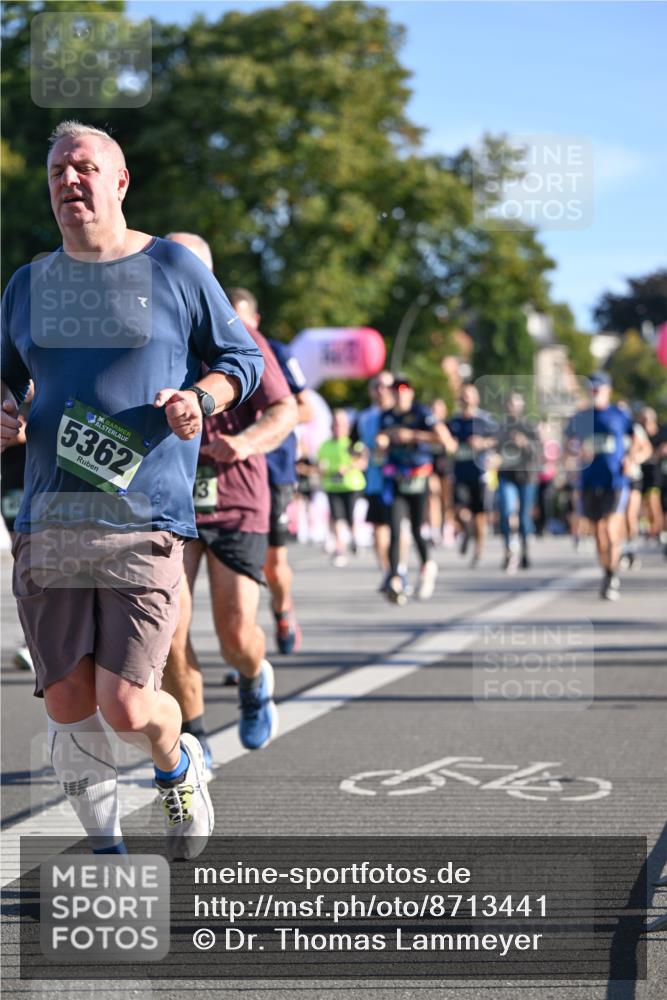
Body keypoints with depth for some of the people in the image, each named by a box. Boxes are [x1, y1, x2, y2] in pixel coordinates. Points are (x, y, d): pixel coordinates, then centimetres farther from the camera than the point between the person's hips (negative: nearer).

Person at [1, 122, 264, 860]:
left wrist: (200, 398, -9)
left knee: (126, 707, -10)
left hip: (144, 525, -3)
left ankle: (179, 766, 25)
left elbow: (242, 359, 11)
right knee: (68, 708, 3)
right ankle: (105, 846, 25)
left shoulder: (174, 269, 4)